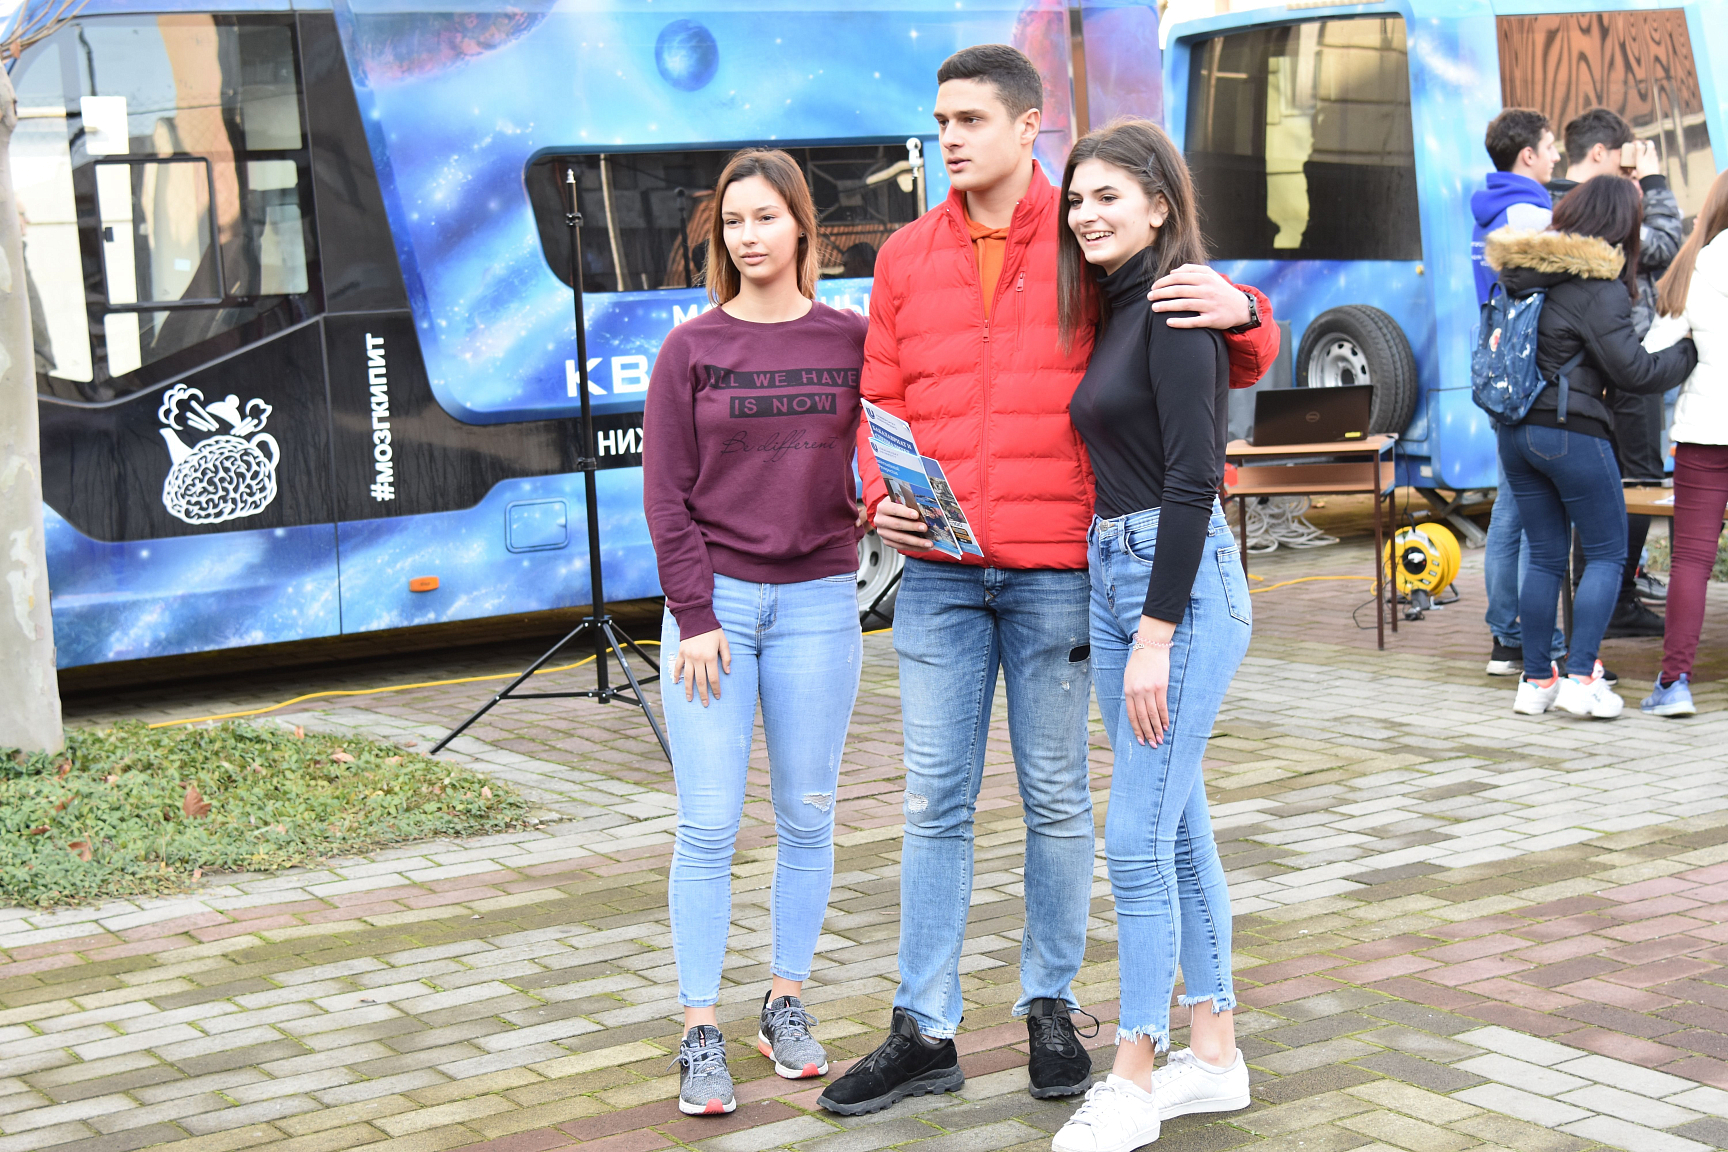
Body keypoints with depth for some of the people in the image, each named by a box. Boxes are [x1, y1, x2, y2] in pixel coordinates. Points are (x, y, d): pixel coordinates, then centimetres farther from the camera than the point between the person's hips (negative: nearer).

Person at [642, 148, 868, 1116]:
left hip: (819, 603, 1)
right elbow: (668, 494, 0)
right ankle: (701, 1035, 5)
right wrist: (695, 616, -7)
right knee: (709, 826, -3)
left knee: (807, 818, 8)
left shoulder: (851, 339, 5)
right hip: (715, 601, -1)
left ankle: (789, 1004, 22)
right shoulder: (692, 349, 2)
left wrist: (876, 507, -11)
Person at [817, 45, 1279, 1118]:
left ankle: (1053, 1008, 22)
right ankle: (925, 1031, 12)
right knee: (935, 800, 5)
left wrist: (1240, 310, -18)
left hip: (1055, 572, -2)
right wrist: (880, 493, -7)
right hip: (939, 573, 3)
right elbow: (881, 401, 12)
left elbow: (1244, 362, 5)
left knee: (1056, 796, 7)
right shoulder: (906, 256, 9)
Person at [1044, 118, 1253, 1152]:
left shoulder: (1177, 307, -13)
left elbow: (1192, 478, -18)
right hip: (1116, 576, 10)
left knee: (1138, 839, -6)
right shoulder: (1117, 309, 15)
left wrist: (1156, 637, -20)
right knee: (1178, 828, 13)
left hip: (1182, 582, -10)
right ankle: (1214, 1056, 22)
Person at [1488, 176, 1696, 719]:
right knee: (1607, 552, 5)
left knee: (1544, 556, 13)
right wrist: (1692, 350, 1)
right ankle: (1580, 677, -2)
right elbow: (1635, 371, -12)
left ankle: (1535, 680, 15)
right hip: (1571, 433, -7)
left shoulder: (1527, 274, 8)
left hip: (1515, 429, 7)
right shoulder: (1598, 288, -14)